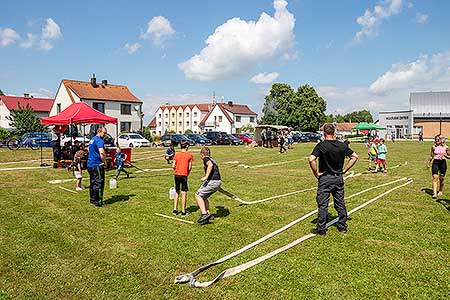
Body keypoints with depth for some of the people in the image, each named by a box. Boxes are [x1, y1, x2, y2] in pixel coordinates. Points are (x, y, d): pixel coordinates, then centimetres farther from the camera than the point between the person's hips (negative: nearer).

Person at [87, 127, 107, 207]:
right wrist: (105, 162, -14)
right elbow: (102, 152, -27)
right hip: (97, 165, -10)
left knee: (93, 183, 17)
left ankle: (92, 200, 25)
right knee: (99, 184, -4)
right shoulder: (99, 140, -14)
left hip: (89, 164, 10)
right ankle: (98, 202, -1)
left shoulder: (92, 139, 18)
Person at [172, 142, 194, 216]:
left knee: (176, 192, 16)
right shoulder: (190, 155, -2)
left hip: (176, 175, 3)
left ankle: (175, 210, 18)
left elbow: (173, 166, 2)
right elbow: (190, 167, -1)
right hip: (184, 175, -3)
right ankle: (183, 212, 8)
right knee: (184, 193, 3)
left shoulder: (176, 154, 5)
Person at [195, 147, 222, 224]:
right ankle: (208, 214, 23)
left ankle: (204, 214, -16)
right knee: (203, 197, 21)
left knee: (198, 195, -7)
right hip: (218, 182, 9)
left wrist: (206, 176, -25)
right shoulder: (212, 160, 25)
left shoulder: (206, 158, -1)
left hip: (212, 181, -9)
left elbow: (210, 165, -23)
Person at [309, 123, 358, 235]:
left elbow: (311, 160, -25)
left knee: (323, 204, 3)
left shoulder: (321, 145, -14)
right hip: (339, 178, 5)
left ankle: (321, 229, 9)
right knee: (340, 203, 15)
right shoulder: (342, 145, 0)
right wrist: (344, 170, 8)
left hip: (325, 178, -4)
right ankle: (343, 227, 25)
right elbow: (354, 157, 8)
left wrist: (316, 173, -13)